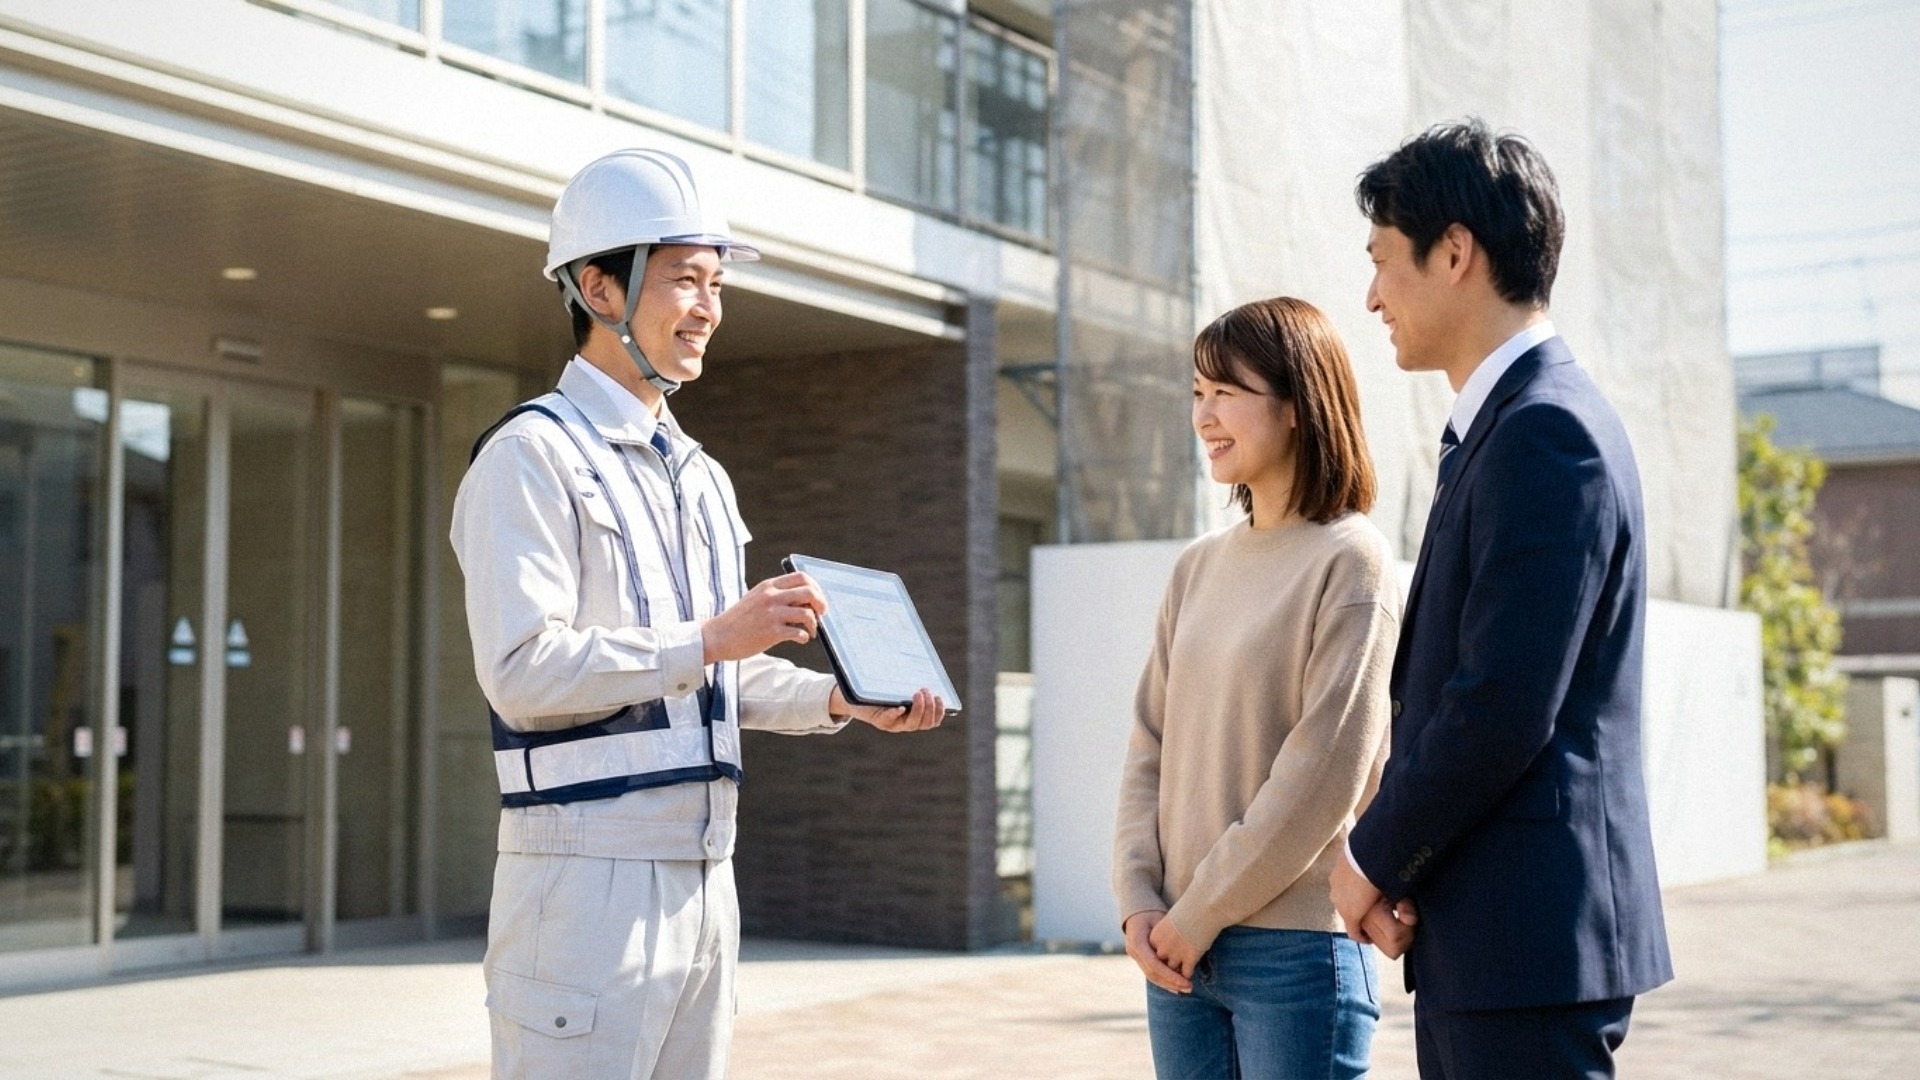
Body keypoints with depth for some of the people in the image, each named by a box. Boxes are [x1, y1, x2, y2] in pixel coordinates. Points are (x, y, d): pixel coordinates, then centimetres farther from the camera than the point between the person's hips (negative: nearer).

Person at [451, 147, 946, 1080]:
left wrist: (839, 700, 8)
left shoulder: (702, 478, 20)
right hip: (588, 874, -8)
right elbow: (523, 671, -18)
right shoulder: (533, 455, -8)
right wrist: (712, 637, -18)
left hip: (704, 878, 8)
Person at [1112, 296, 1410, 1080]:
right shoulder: (1199, 567, 11)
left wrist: (1201, 911, -11)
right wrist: (1139, 901, -2)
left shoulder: (1351, 562, -8)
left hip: (1297, 949, -6)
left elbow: (1324, 774, -13)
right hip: (1179, 947, 6)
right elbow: (1151, 749, 10)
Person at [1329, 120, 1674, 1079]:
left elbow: (1502, 708, -22)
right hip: (1486, 932, 9)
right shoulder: (1508, 424, 15)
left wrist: (1375, 860, -9)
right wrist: (1394, 856, 6)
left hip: (1528, 932, -9)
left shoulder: (1544, 432, -16)